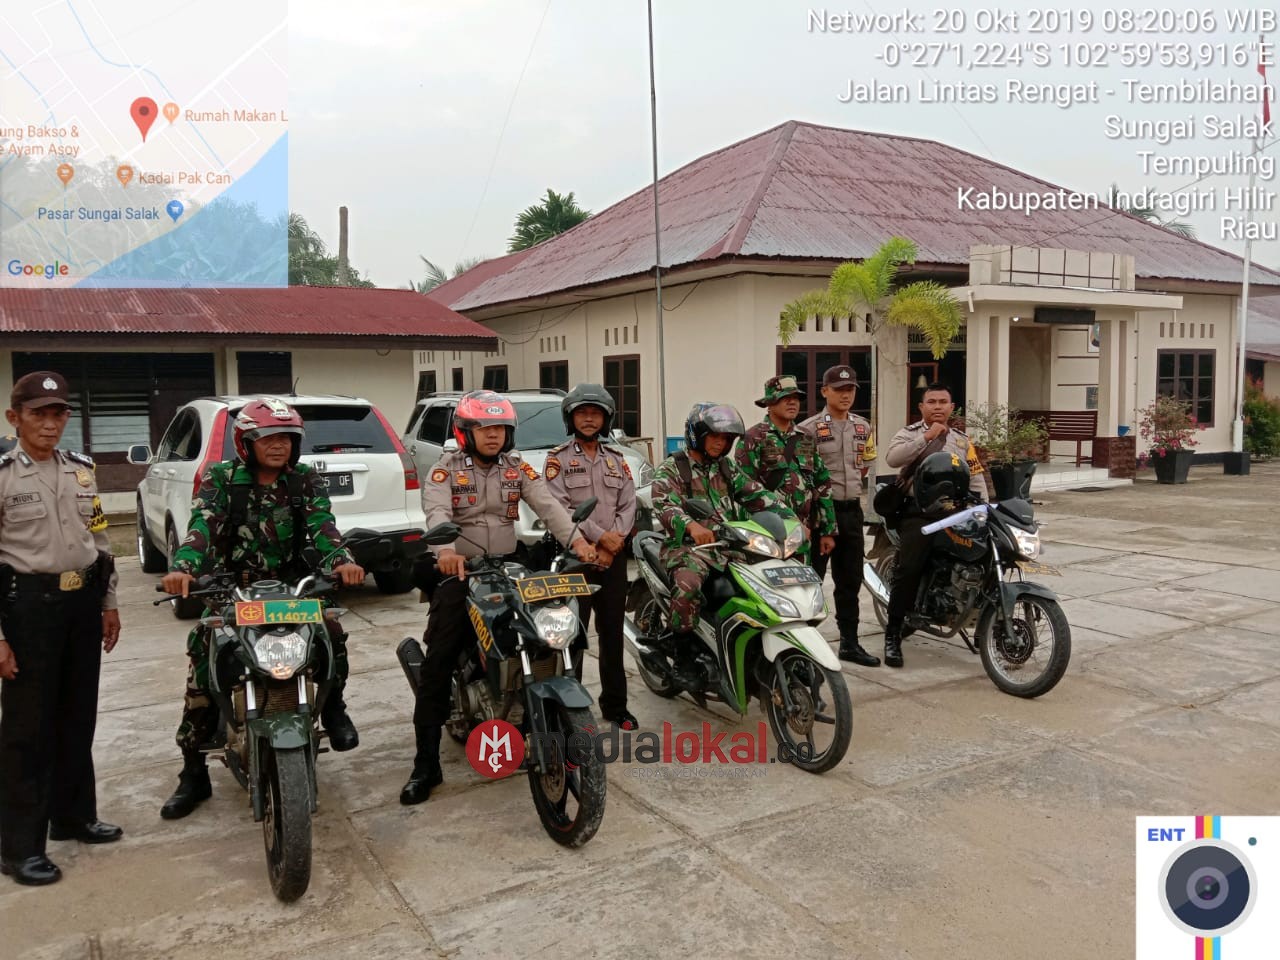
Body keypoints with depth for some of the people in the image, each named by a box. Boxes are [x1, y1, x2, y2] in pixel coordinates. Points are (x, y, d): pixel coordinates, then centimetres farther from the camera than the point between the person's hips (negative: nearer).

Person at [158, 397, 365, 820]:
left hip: (291, 586, 1)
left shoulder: (307, 481, 2)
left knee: (332, 632, -24)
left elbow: (322, 526, -12)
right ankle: (193, 773, 8)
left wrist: (341, 561, -34)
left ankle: (332, 706, 5)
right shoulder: (221, 479, -3)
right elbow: (202, 525, -18)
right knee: (201, 666, -9)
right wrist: (182, 567, -39)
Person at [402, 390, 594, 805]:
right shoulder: (446, 468, -2)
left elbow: (547, 503, -7)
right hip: (459, 572, -3)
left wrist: (575, 540, -26)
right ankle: (426, 764, -2)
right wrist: (446, 550, -42)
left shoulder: (517, 467, 7)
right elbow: (436, 511, -21)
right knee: (437, 666, -8)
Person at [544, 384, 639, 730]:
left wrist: (613, 544, -10)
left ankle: (615, 704, 20)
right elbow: (559, 508, -11)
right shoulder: (558, 459, 0)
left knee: (613, 633, 10)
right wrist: (598, 536, -17)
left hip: (613, 556, 4)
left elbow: (628, 506, 5)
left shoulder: (617, 460, 13)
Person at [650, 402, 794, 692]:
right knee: (688, 585, -36)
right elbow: (664, 505, -19)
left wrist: (789, 517, -5)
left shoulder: (728, 469, 19)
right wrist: (691, 525, -39)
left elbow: (757, 494, 12)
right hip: (689, 548, -6)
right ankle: (684, 660, -20)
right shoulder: (671, 469, -1)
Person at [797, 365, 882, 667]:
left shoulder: (863, 427, 10)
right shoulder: (809, 429, -9)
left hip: (852, 509, 6)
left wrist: (846, 488, 12)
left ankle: (850, 642, 23)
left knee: (850, 581, 12)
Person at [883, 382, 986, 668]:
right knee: (908, 568, -21)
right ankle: (893, 635, -13)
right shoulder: (909, 433, 7)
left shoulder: (962, 441, 22)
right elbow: (892, 458, -15)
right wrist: (926, 437, -16)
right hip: (918, 511, -5)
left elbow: (976, 480, 19)